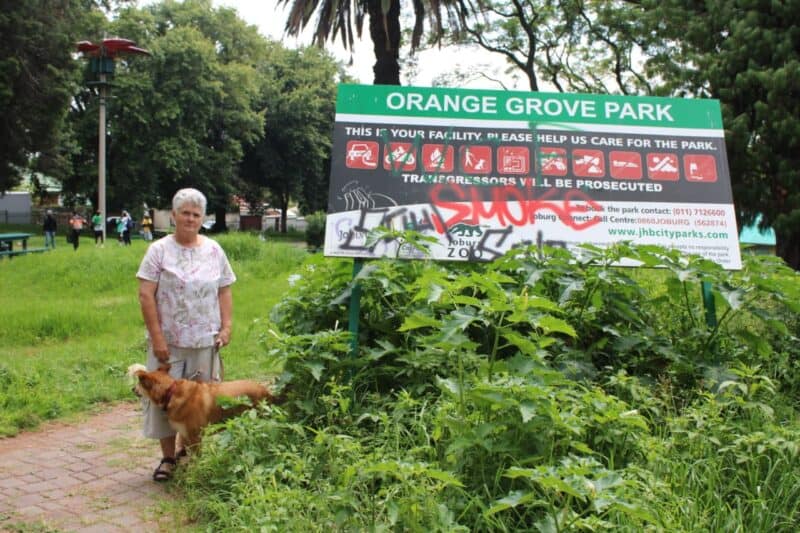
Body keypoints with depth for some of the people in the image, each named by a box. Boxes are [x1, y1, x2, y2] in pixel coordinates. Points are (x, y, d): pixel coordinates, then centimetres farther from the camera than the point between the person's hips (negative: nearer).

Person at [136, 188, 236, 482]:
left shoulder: (214, 251, 7)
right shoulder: (159, 250, -3)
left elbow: (224, 292, 10)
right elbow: (146, 295, -7)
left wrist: (226, 327, -1)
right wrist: (156, 336, -13)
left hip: (205, 342, 2)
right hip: (168, 342, -2)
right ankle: (168, 457, 16)